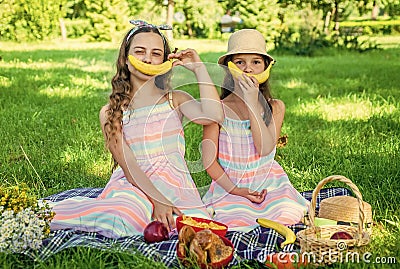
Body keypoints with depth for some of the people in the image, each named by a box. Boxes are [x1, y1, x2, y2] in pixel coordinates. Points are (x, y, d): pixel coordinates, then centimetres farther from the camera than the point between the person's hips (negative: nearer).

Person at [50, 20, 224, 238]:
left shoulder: (175, 99, 9)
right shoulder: (110, 113, 6)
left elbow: (214, 116, -13)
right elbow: (128, 165, -5)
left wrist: (199, 68, -5)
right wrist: (157, 200, -19)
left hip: (175, 186, 3)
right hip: (132, 186, -3)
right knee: (117, 220, -39)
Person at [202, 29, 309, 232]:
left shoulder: (275, 107, 1)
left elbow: (266, 148, -15)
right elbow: (209, 160, -7)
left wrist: (252, 103, -18)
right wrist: (235, 190, -16)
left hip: (269, 184, 2)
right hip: (228, 186, -1)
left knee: (286, 220, -20)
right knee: (235, 225, -25)